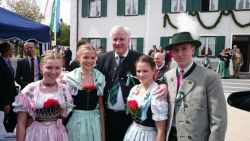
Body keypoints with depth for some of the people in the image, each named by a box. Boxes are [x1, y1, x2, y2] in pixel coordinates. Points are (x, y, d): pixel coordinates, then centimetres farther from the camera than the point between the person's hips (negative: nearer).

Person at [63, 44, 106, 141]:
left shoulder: (100, 78, 0)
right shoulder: (69, 78, -7)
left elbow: (101, 106, 5)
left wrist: (103, 133, 6)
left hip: (94, 122, 2)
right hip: (76, 122, -2)